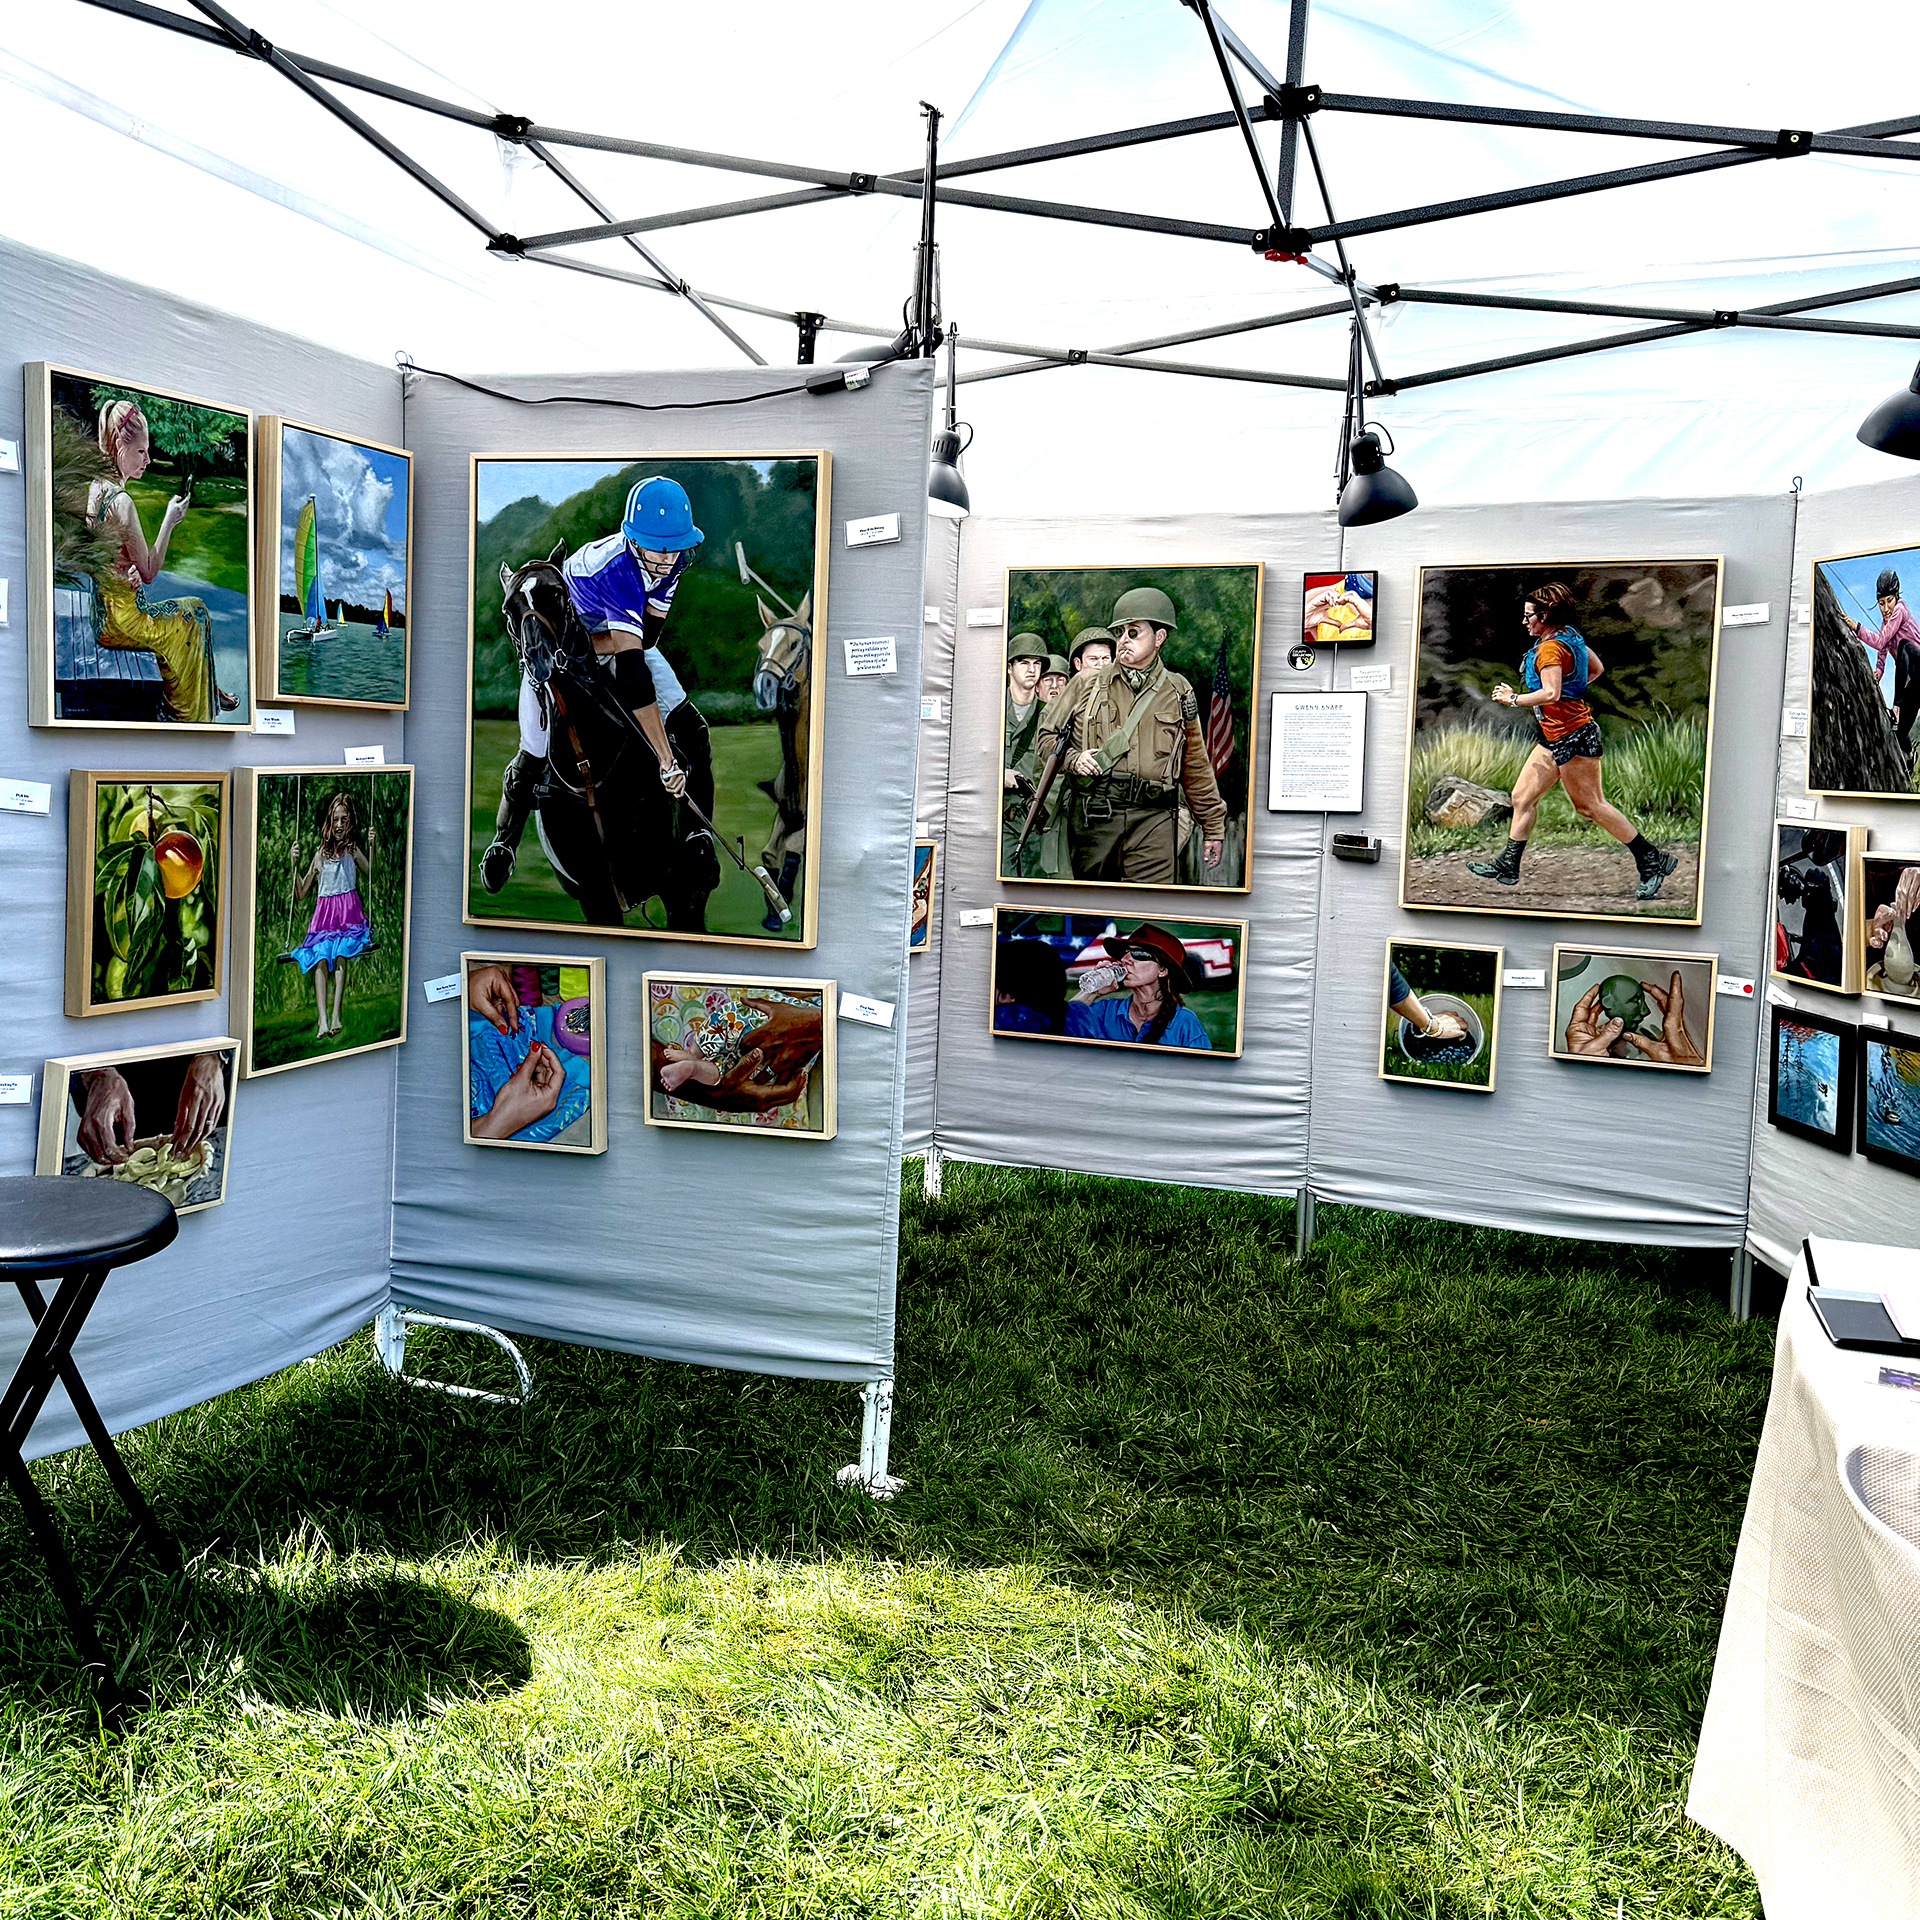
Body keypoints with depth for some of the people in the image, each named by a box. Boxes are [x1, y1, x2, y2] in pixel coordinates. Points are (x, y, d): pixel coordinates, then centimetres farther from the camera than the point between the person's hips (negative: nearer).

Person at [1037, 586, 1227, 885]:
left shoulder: (1178, 693, 12)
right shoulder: (1086, 684, 10)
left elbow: (1196, 768, 17)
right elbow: (1046, 737, 14)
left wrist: (1213, 826, 17)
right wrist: (1073, 759, -7)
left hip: (1153, 819, 0)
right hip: (1092, 816, 1)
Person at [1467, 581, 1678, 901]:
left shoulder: (1550, 648, -19)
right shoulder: (1569, 636, 11)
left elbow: (1550, 694, -30)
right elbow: (1597, 668, 23)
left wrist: (1513, 699, -19)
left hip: (1572, 736, -11)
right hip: (1556, 737, 11)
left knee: (1590, 806, -3)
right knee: (1522, 797, 11)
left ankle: (1652, 861, 5)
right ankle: (1507, 866, 16)